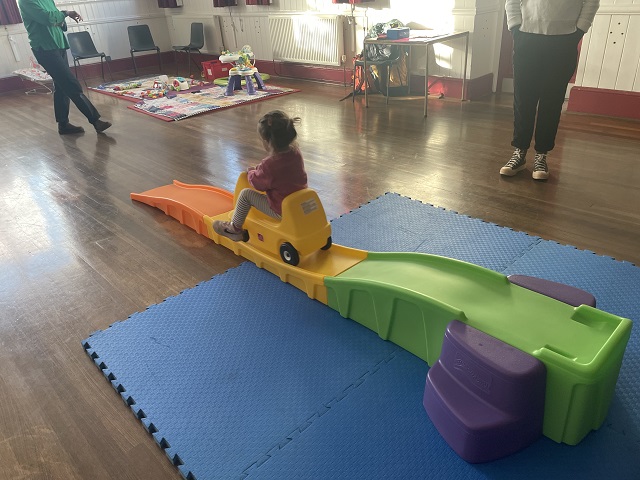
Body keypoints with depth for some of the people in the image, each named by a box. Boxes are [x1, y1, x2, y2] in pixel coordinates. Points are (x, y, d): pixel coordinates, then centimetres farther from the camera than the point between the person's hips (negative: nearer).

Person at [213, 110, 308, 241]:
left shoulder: (269, 164, -26)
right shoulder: (295, 152, -5)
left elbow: (257, 183, -9)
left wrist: (251, 171, 11)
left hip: (281, 211, -8)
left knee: (245, 194, 3)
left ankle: (234, 229, 19)